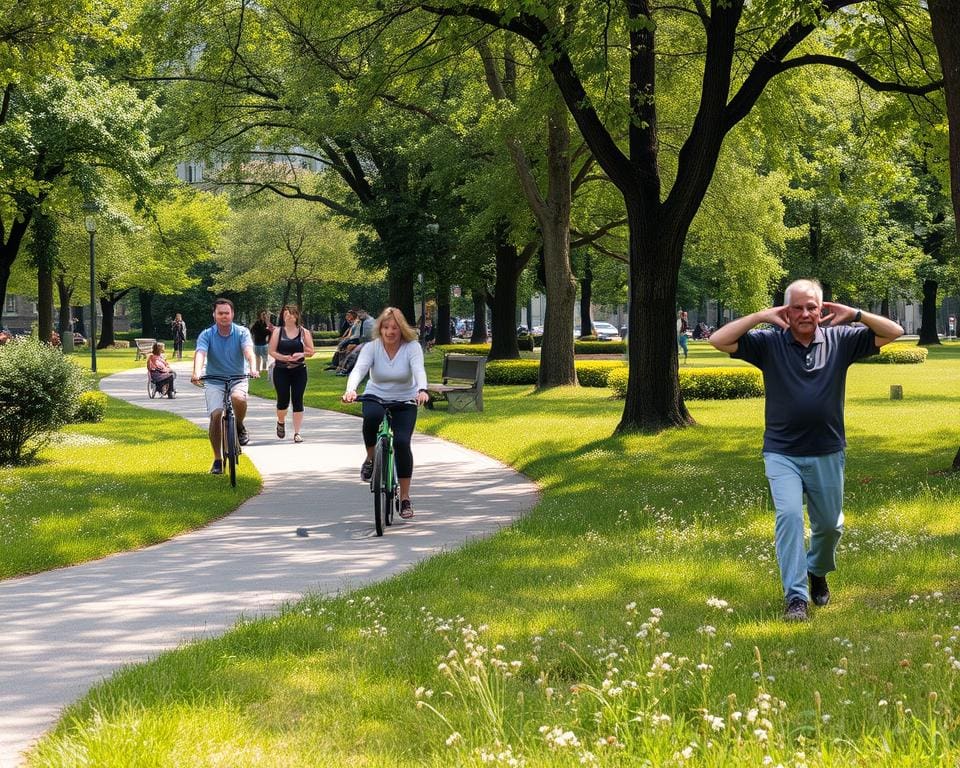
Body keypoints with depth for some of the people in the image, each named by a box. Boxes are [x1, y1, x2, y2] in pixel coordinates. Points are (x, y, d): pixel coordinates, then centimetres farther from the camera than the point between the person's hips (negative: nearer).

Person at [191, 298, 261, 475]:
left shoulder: (242, 332, -5)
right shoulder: (206, 335, -5)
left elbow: (248, 351, -22)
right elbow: (200, 354, -22)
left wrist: (253, 368, -43)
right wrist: (197, 373, -42)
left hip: (238, 379, -1)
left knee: (238, 398, -34)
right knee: (216, 415, -17)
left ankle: (240, 427, -2)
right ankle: (217, 459, -2)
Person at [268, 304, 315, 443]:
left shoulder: (304, 332, 3)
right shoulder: (278, 331, 1)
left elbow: (311, 352, 4)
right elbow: (272, 351, -2)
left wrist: (301, 354, -16)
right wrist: (284, 357, -18)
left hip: (299, 370, 1)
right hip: (281, 371, -1)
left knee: (297, 400, -3)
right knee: (283, 400, -3)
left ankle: (297, 433, 1)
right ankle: (281, 422, 29)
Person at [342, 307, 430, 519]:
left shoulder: (412, 347, -11)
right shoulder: (371, 347, -9)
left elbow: (419, 370, -27)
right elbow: (359, 369, -24)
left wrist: (422, 390, -48)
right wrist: (351, 390, -45)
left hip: (405, 402, 0)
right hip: (376, 398, 0)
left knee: (402, 442, -18)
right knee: (371, 416, -36)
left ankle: (405, 498, -4)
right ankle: (370, 458, -8)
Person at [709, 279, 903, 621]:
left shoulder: (840, 340, 0)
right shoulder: (769, 343, -5)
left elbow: (894, 333, 0)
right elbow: (718, 340, -12)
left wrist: (854, 314, -12)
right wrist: (760, 316, -17)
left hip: (827, 454, 2)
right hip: (782, 454, -2)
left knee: (829, 524, 15)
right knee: (789, 515, -19)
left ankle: (817, 571, 46)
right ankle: (795, 597, -17)